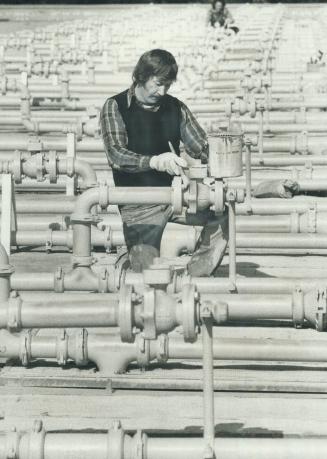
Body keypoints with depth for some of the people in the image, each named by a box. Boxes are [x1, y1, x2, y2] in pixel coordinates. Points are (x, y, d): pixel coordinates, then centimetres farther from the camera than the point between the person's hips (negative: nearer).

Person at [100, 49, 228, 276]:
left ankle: (195, 278, -8)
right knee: (146, 271, -20)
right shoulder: (115, 107, -3)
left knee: (222, 213, -21)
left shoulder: (176, 108, 9)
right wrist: (154, 162, -36)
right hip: (138, 203, -4)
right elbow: (116, 154, -18)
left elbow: (203, 147, 8)